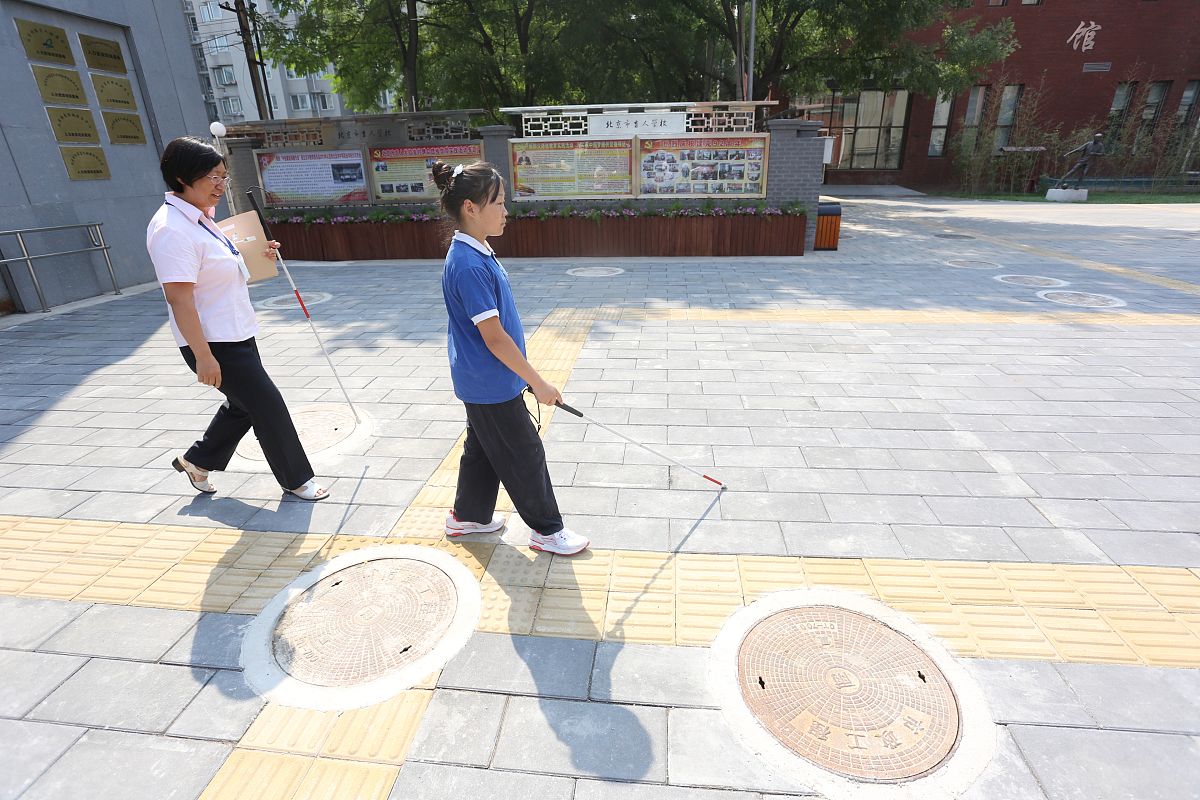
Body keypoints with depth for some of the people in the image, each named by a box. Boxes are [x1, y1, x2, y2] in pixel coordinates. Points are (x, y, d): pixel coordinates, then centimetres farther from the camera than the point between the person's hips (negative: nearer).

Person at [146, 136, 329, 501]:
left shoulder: (200, 217, 10)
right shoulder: (172, 229, -22)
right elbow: (178, 298, -25)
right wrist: (203, 355, -26)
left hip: (236, 335, 10)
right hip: (213, 344, -10)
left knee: (243, 404, 21)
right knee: (268, 405, -2)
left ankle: (197, 461, 39)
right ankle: (296, 479, 14)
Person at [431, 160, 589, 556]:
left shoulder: (476, 253, 7)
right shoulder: (468, 265, -25)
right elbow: (493, 336, -25)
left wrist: (523, 375, 20)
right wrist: (538, 382, -19)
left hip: (483, 381, 10)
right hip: (492, 387, -10)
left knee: (482, 448, 22)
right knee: (524, 456, 4)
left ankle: (468, 515, 40)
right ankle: (547, 530, 21)